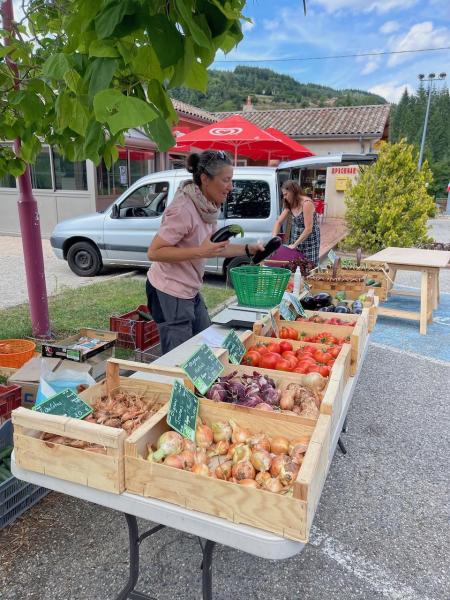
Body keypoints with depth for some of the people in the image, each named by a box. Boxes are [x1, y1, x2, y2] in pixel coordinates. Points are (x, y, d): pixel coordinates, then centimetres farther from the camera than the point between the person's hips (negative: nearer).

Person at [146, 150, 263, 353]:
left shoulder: (208, 206, 2)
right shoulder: (184, 209, -23)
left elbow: (213, 248, 13)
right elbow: (154, 252, -22)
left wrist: (248, 249, 3)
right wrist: (199, 252, -28)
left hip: (190, 291, 9)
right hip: (170, 293, -8)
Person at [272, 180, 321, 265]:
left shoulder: (306, 203, -19)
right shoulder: (290, 205, 4)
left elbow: (308, 229, -22)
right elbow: (278, 222, 6)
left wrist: (295, 244, -19)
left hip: (309, 240, -7)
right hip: (295, 239, 7)